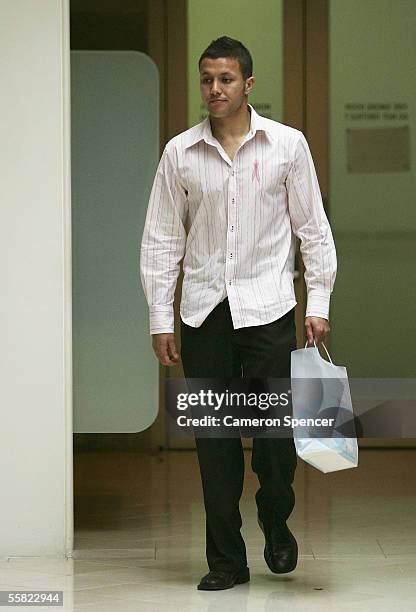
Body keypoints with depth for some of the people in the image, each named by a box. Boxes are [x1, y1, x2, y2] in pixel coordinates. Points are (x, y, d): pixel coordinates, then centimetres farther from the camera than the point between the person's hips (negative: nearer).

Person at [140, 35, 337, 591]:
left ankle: (276, 523, 24)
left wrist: (319, 303, -3)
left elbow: (313, 229, 4)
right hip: (204, 312, 1)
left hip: (267, 308, -1)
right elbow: (162, 240, 6)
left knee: (276, 430, -5)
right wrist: (160, 320, 1)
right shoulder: (180, 153, 3)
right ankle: (226, 560, 13)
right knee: (214, 440, 3)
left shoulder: (287, 145, 1)